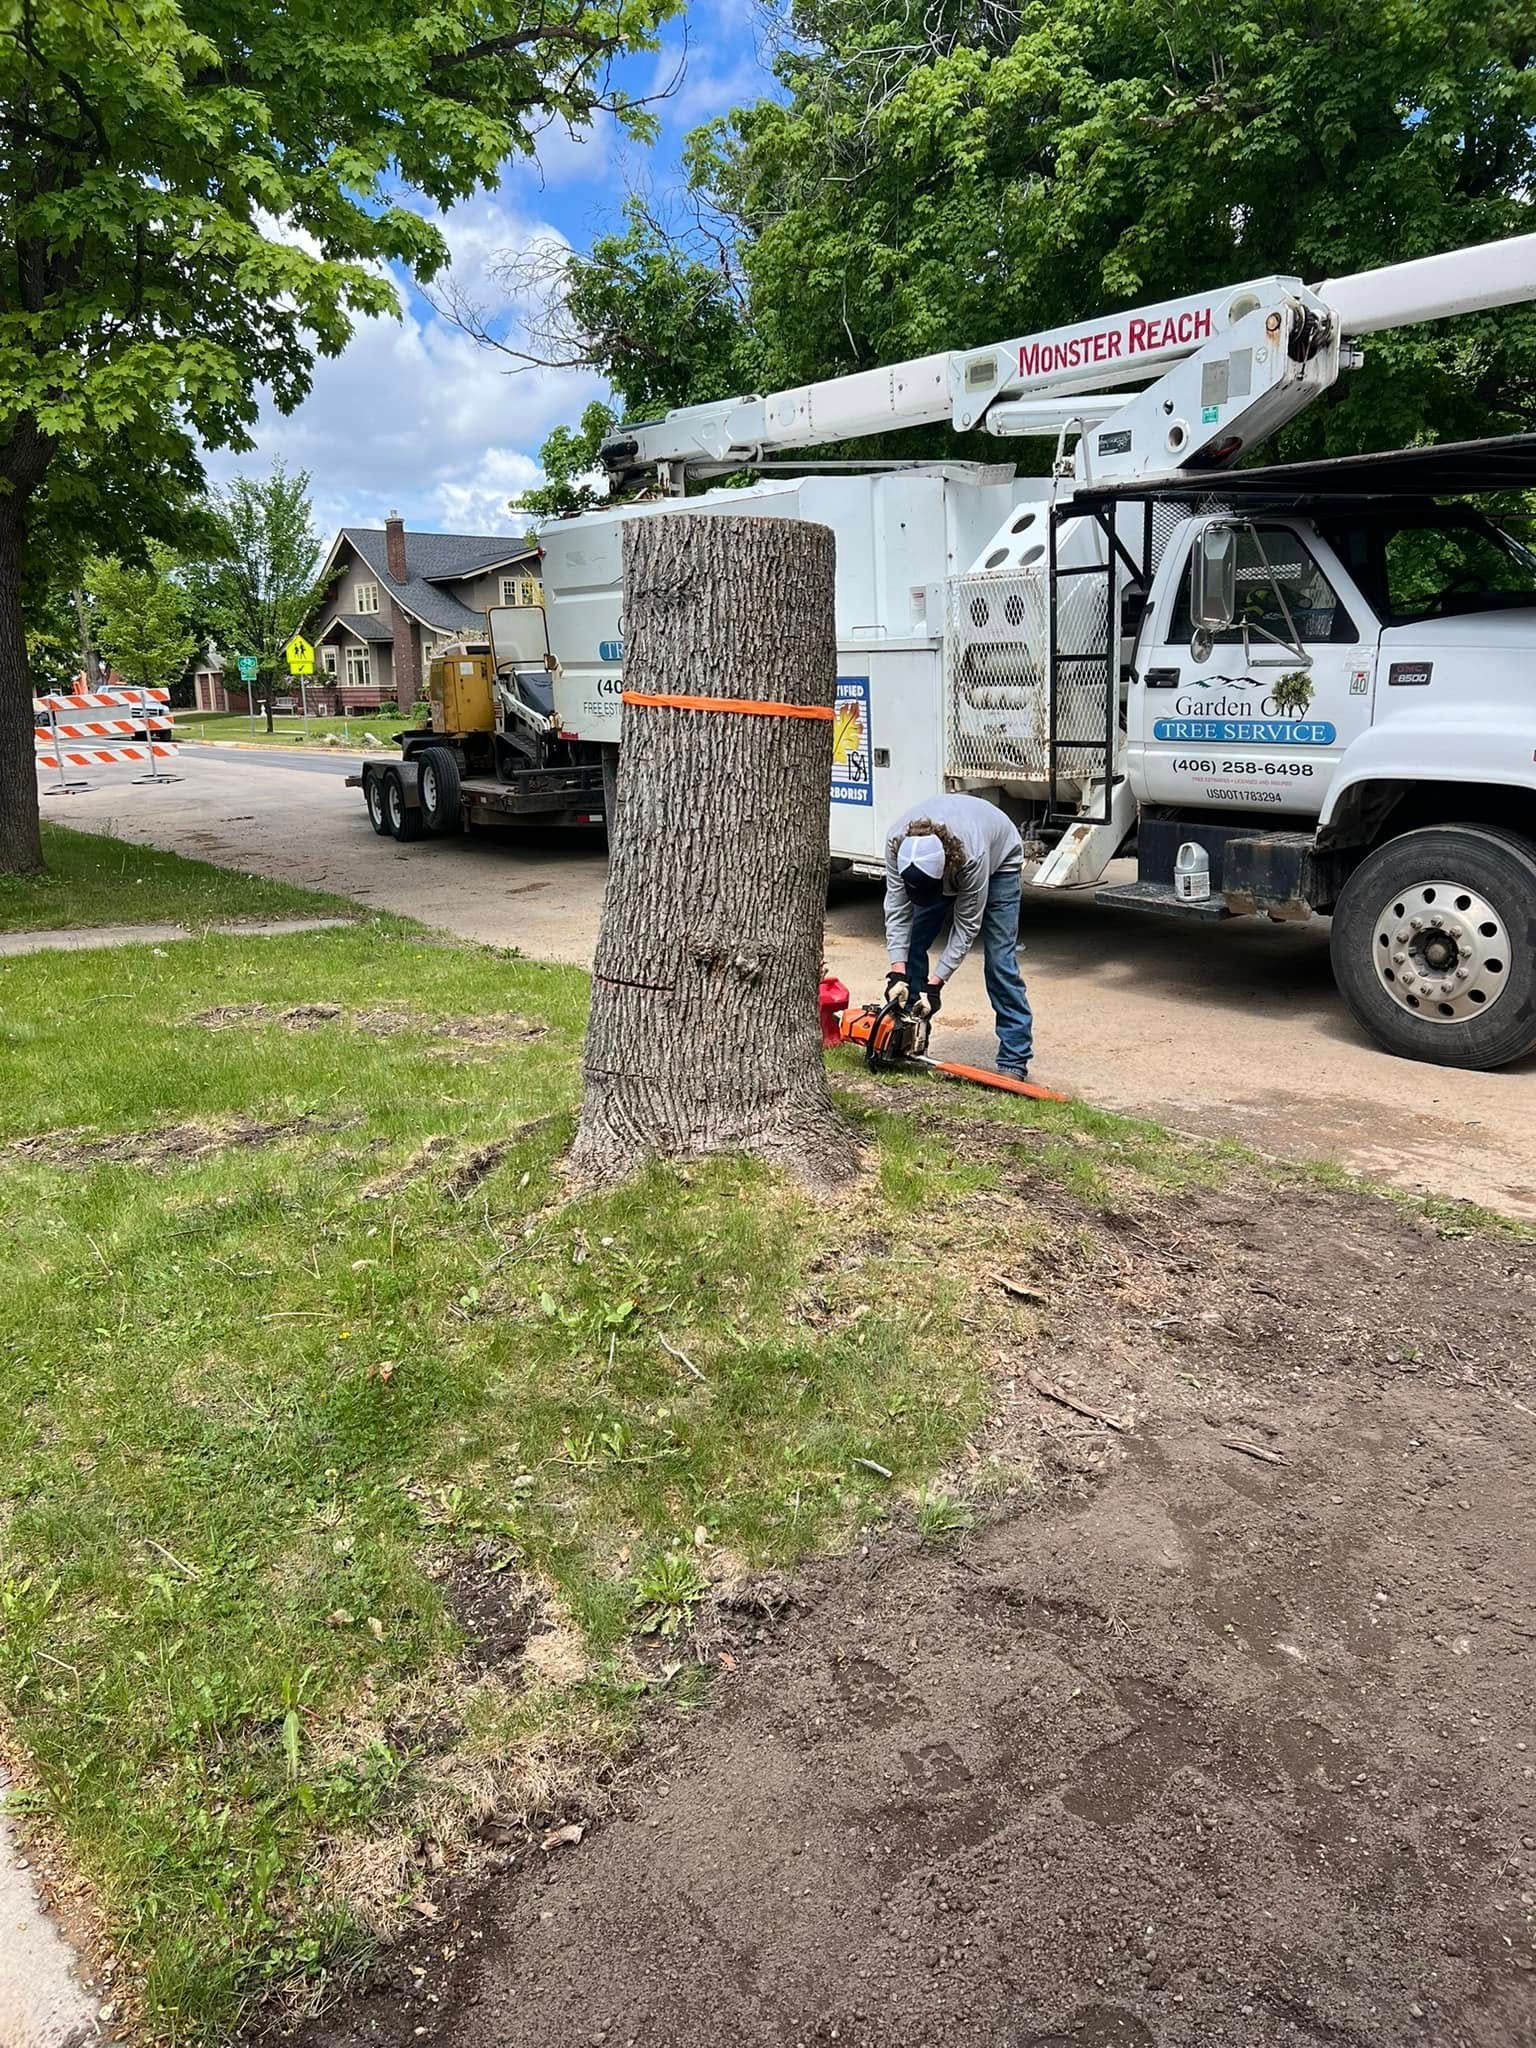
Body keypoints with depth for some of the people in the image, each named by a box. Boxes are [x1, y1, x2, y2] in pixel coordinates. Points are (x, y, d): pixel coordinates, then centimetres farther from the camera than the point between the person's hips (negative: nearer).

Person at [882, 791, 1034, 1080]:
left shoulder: (972, 855, -43)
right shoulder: (895, 842, -34)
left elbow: (966, 926, -33)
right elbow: (897, 909, -27)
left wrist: (935, 983, -33)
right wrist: (897, 972, -35)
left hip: (999, 860, -4)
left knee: (999, 958, -13)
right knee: (912, 943, -6)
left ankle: (1014, 1060, -12)